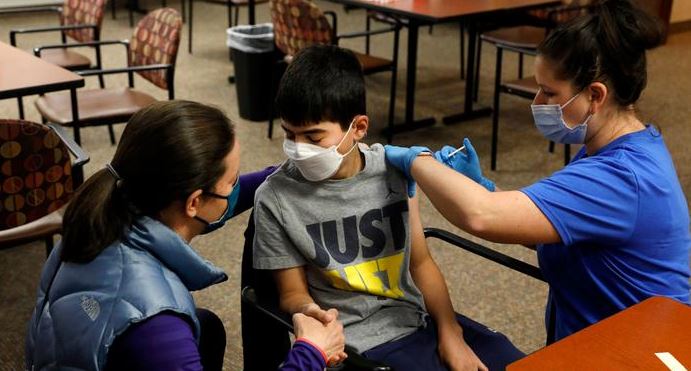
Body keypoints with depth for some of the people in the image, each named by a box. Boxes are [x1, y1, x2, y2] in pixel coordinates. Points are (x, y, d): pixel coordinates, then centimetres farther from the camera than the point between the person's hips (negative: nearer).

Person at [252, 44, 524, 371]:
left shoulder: (392, 169, -2)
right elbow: (293, 293, -4)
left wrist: (450, 332, -4)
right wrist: (310, 313, -26)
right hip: (362, 343, -4)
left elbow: (420, 261, 6)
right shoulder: (276, 199, -12)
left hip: (422, 317, 4)